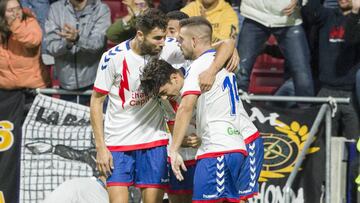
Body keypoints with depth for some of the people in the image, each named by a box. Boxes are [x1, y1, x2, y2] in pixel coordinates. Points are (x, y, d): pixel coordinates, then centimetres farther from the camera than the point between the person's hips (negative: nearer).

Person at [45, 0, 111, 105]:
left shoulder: (101, 9, -3)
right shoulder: (56, 9, 2)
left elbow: (97, 43, -17)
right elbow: (51, 47, -6)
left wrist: (77, 38, -38)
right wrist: (67, 43, -28)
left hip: (95, 82, -2)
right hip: (67, 84, 2)